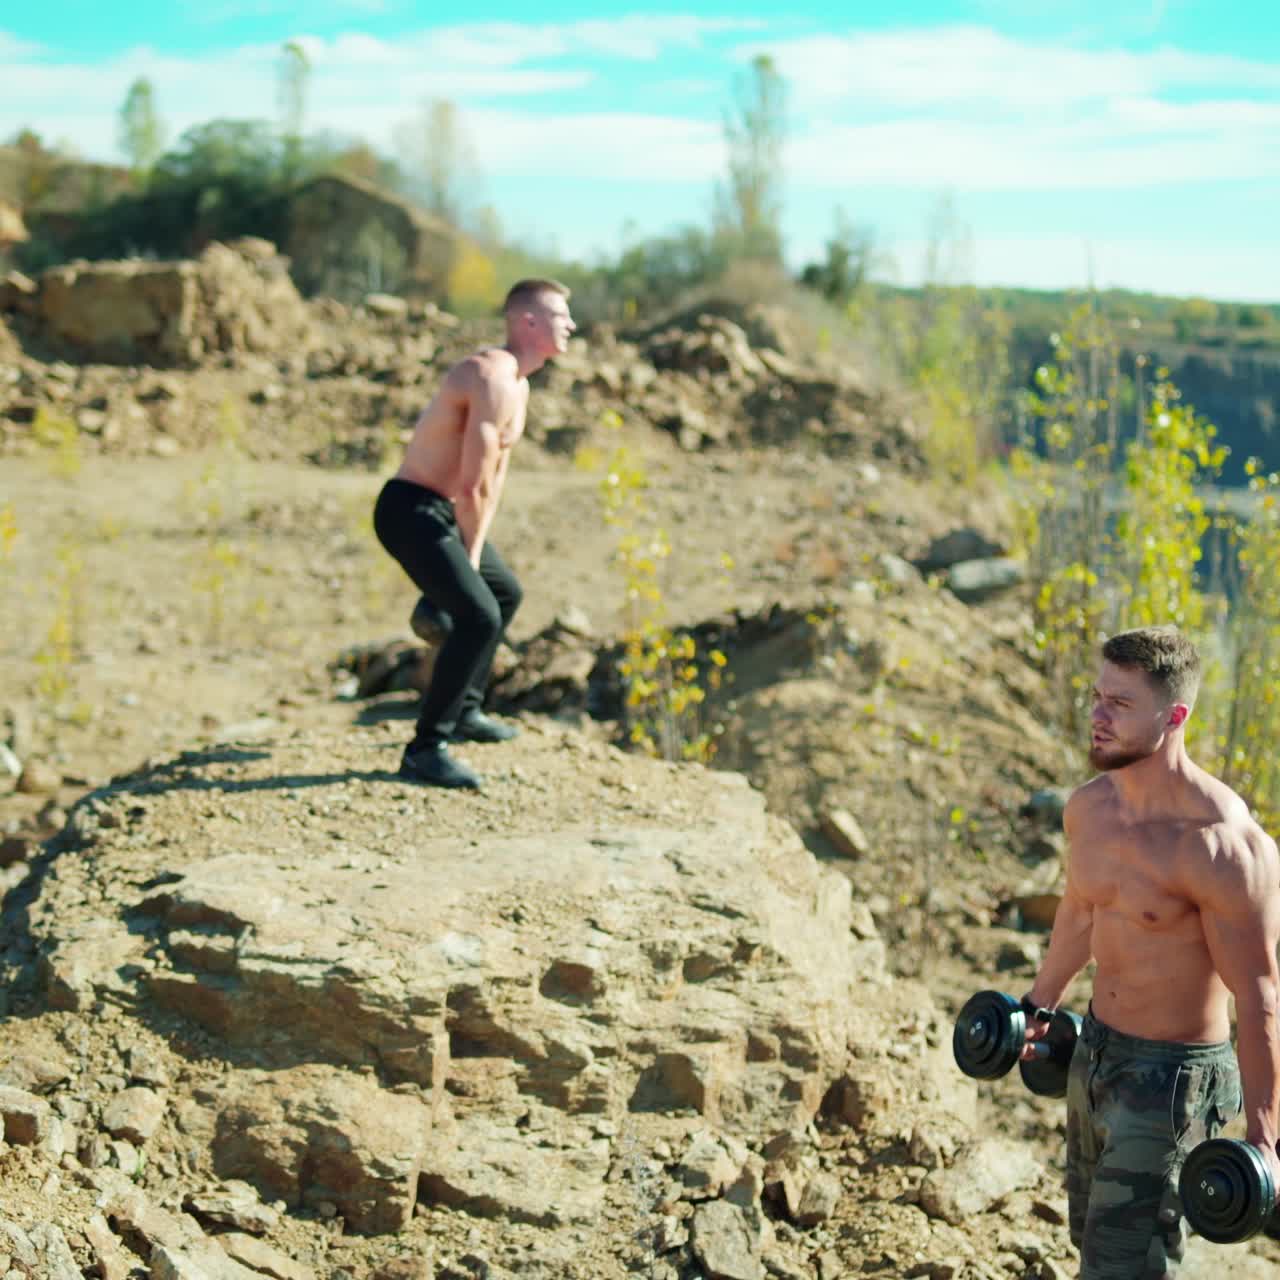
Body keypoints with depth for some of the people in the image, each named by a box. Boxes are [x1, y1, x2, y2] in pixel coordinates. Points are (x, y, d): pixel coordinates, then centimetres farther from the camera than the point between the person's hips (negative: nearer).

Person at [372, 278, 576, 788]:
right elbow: (471, 487, -22)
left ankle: (465, 711, 38)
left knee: (505, 593, 25)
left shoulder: (518, 384, 12)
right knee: (478, 615, -22)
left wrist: (473, 552, 7)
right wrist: (470, 555, -9)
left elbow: (494, 477, 14)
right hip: (410, 510, -11)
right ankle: (425, 750, -16)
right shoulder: (493, 379, -22)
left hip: (439, 511, 11)